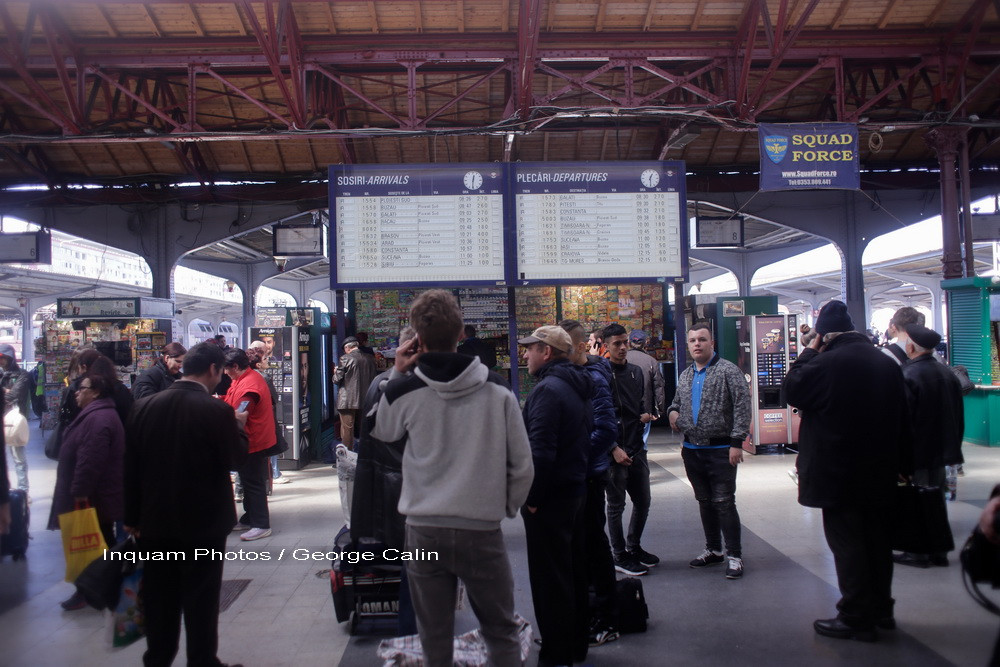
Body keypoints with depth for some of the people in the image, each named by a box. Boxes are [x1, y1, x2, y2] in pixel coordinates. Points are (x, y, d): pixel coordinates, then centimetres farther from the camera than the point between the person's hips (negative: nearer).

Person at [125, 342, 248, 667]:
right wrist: (238, 426, 6)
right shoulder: (217, 410, -18)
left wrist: (132, 516, 10)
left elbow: (131, 465, 2)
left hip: (155, 520, 4)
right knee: (200, 598, 8)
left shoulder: (145, 406, -3)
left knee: (159, 598, 17)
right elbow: (235, 458, -10)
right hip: (203, 519, -4)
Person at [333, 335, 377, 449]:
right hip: (365, 400, 5)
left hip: (348, 401, -5)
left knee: (347, 430, 3)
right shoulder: (370, 359, 3)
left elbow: (337, 380, -9)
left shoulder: (345, 359, -11)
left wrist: (335, 372, 11)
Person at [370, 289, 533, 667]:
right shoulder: (496, 390, -6)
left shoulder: (404, 390, -7)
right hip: (482, 530, 0)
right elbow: (521, 462, -2)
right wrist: (508, 507, 14)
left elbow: (382, 433, 15)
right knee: (501, 633, 15)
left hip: (424, 530, 1)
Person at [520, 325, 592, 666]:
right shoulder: (578, 388, 11)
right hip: (577, 490, 10)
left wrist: (532, 497, -17)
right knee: (574, 570, 18)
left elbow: (541, 451, -25)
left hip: (550, 497, -10)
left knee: (549, 578, 0)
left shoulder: (548, 389, -19)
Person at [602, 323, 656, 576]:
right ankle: (620, 556, 17)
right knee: (616, 506, 4)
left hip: (636, 449, 7)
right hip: (614, 451, -7)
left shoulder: (636, 371, 11)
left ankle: (634, 547, 33)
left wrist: (644, 415, 4)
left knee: (643, 502, 15)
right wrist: (614, 449, -15)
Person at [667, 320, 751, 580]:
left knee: (724, 502, -4)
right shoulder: (685, 376, 12)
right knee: (705, 502, 15)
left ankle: (734, 556, 6)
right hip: (692, 450, 7)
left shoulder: (728, 371, -9)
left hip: (720, 450, -6)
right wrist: (673, 412, 1)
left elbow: (742, 407, -13)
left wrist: (737, 442, -18)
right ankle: (713, 550, 28)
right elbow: (677, 402, 25)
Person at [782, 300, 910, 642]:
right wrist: (900, 463, 19)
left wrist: (809, 351, 0)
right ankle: (881, 610, 29)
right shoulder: (887, 363, 7)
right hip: (880, 472, 8)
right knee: (877, 540, 17)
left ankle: (856, 618, 7)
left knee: (847, 544, 0)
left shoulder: (828, 363, -19)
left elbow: (792, 390, -6)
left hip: (839, 472, -8)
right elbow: (901, 416, 12)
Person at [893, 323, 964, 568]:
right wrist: (953, 444, 20)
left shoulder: (907, 376, -21)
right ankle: (938, 551, 25)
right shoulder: (948, 373, 4)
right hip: (941, 450, 7)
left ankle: (918, 553, 11)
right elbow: (958, 414, 11)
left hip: (916, 453, -7)